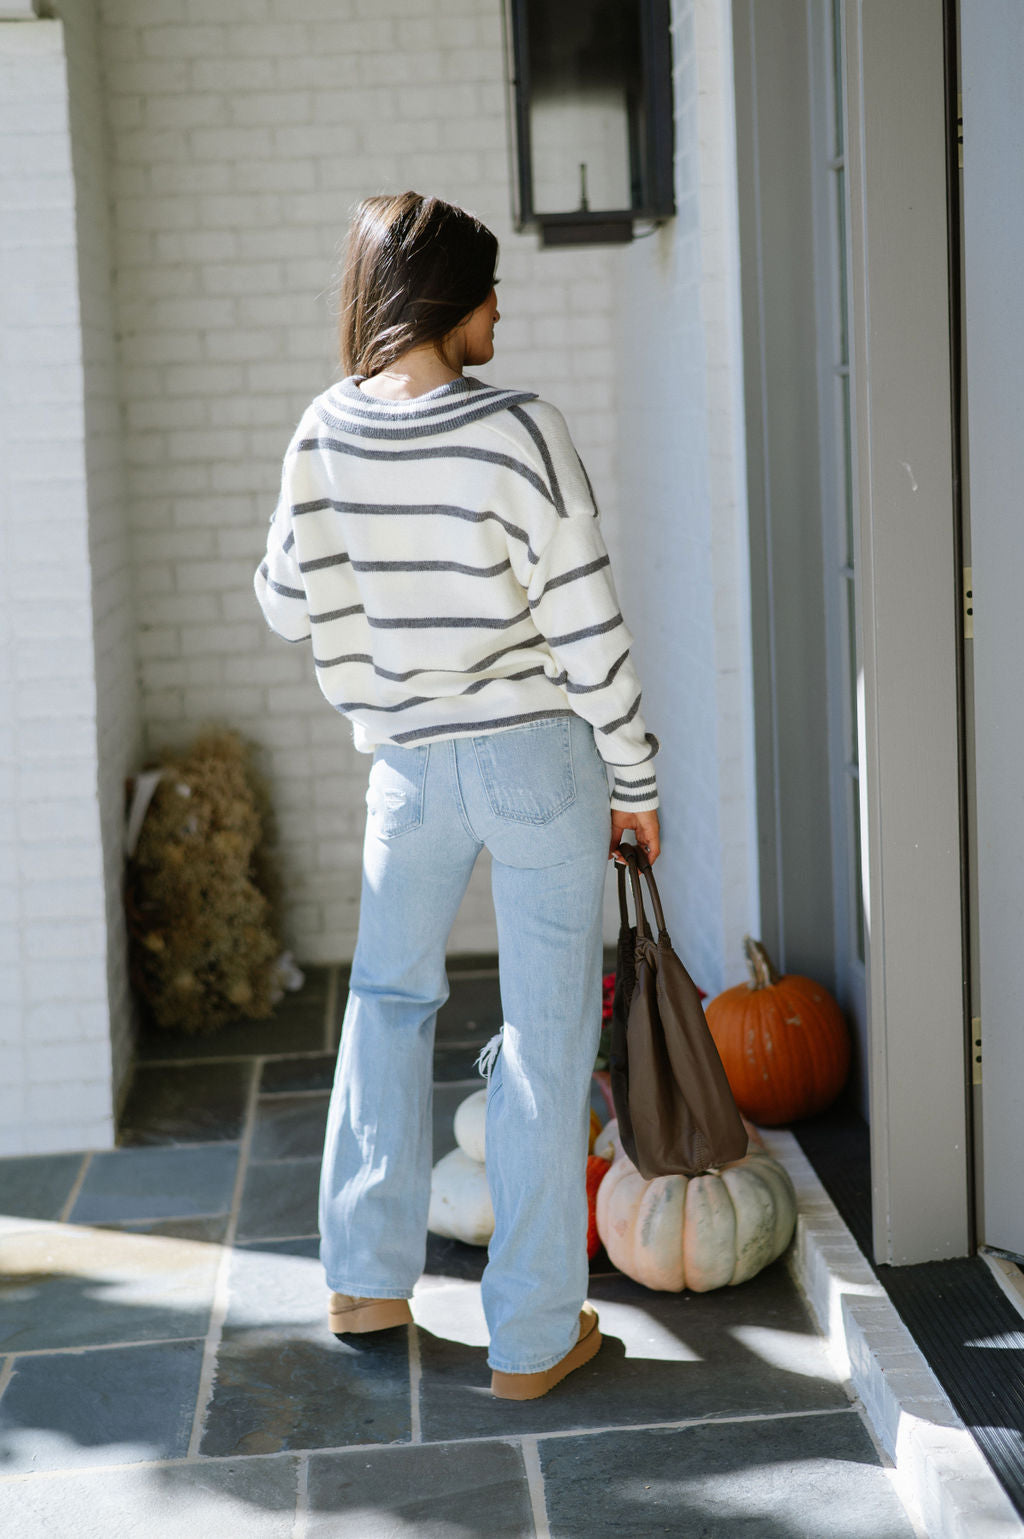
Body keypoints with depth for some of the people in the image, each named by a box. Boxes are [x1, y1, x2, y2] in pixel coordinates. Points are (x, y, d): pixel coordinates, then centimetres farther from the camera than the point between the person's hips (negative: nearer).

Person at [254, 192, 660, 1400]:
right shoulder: (520, 433, -17)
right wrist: (635, 778, -4)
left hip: (409, 762, 4)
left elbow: (287, 605, 6)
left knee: (389, 996, 24)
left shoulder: (324, 437, -5)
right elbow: (586, 628, -15)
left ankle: (367, 1279, 27)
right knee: (544, 1034, 6)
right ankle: (533, 1335, 14)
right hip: (537, 757, -4)